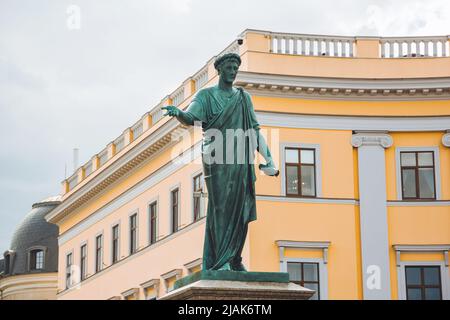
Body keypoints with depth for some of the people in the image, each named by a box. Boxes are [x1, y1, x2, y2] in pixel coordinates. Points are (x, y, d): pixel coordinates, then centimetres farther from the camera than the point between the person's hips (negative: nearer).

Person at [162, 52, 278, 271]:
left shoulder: (244, 98, 17)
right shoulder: (205, 95, 6)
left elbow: (255, 130, 15)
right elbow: (191, 118, -11)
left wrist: (268, 158, 7)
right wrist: (178, 113, -34)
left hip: (240, 160, 4)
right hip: (217, 159, -4)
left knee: (240, 209, 0)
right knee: (220, 206, -12)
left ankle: (235, 259, 7)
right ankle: (219, 261, -14)